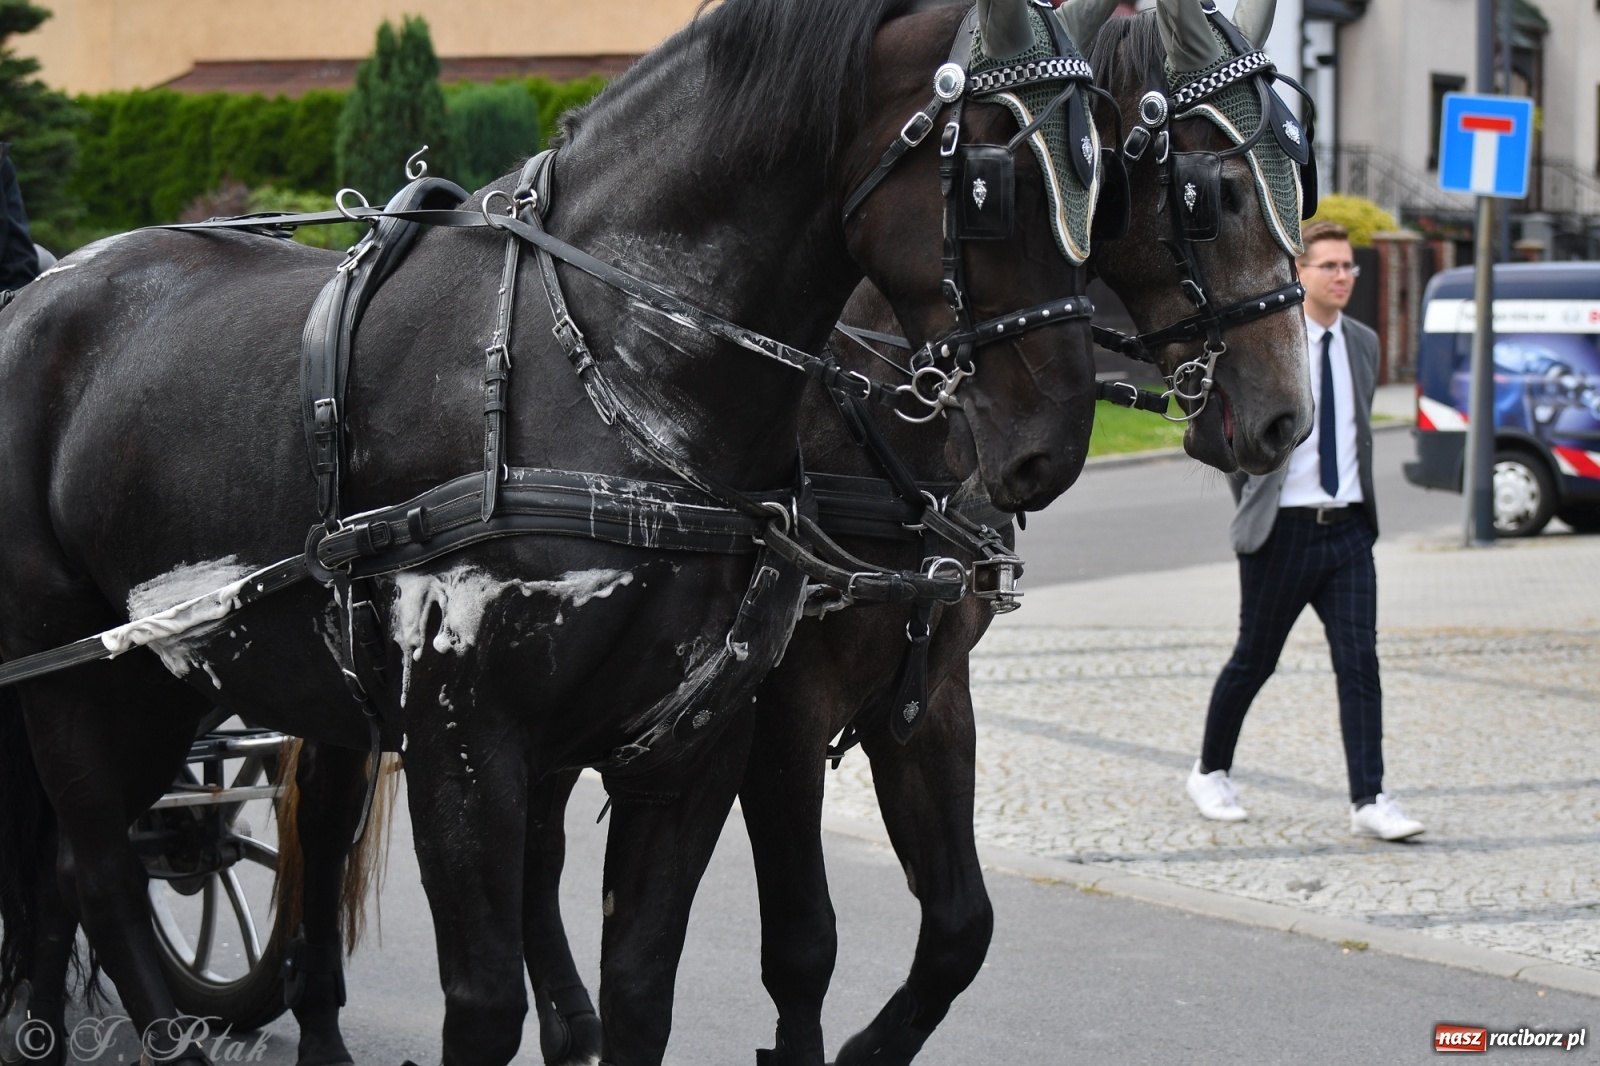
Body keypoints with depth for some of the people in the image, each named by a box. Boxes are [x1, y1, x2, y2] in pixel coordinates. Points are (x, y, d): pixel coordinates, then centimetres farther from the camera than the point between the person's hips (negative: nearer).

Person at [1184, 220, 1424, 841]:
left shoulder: (1362, 343, 9)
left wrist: (1355, 499, 15)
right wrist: (1252, 509, 1)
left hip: (1348, 529, 4)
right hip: (1282, 533, -4)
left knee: (1360, 661, -6)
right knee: (1254, 662, 7)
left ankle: (1369, 801, -7)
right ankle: (1210, 773, 28)